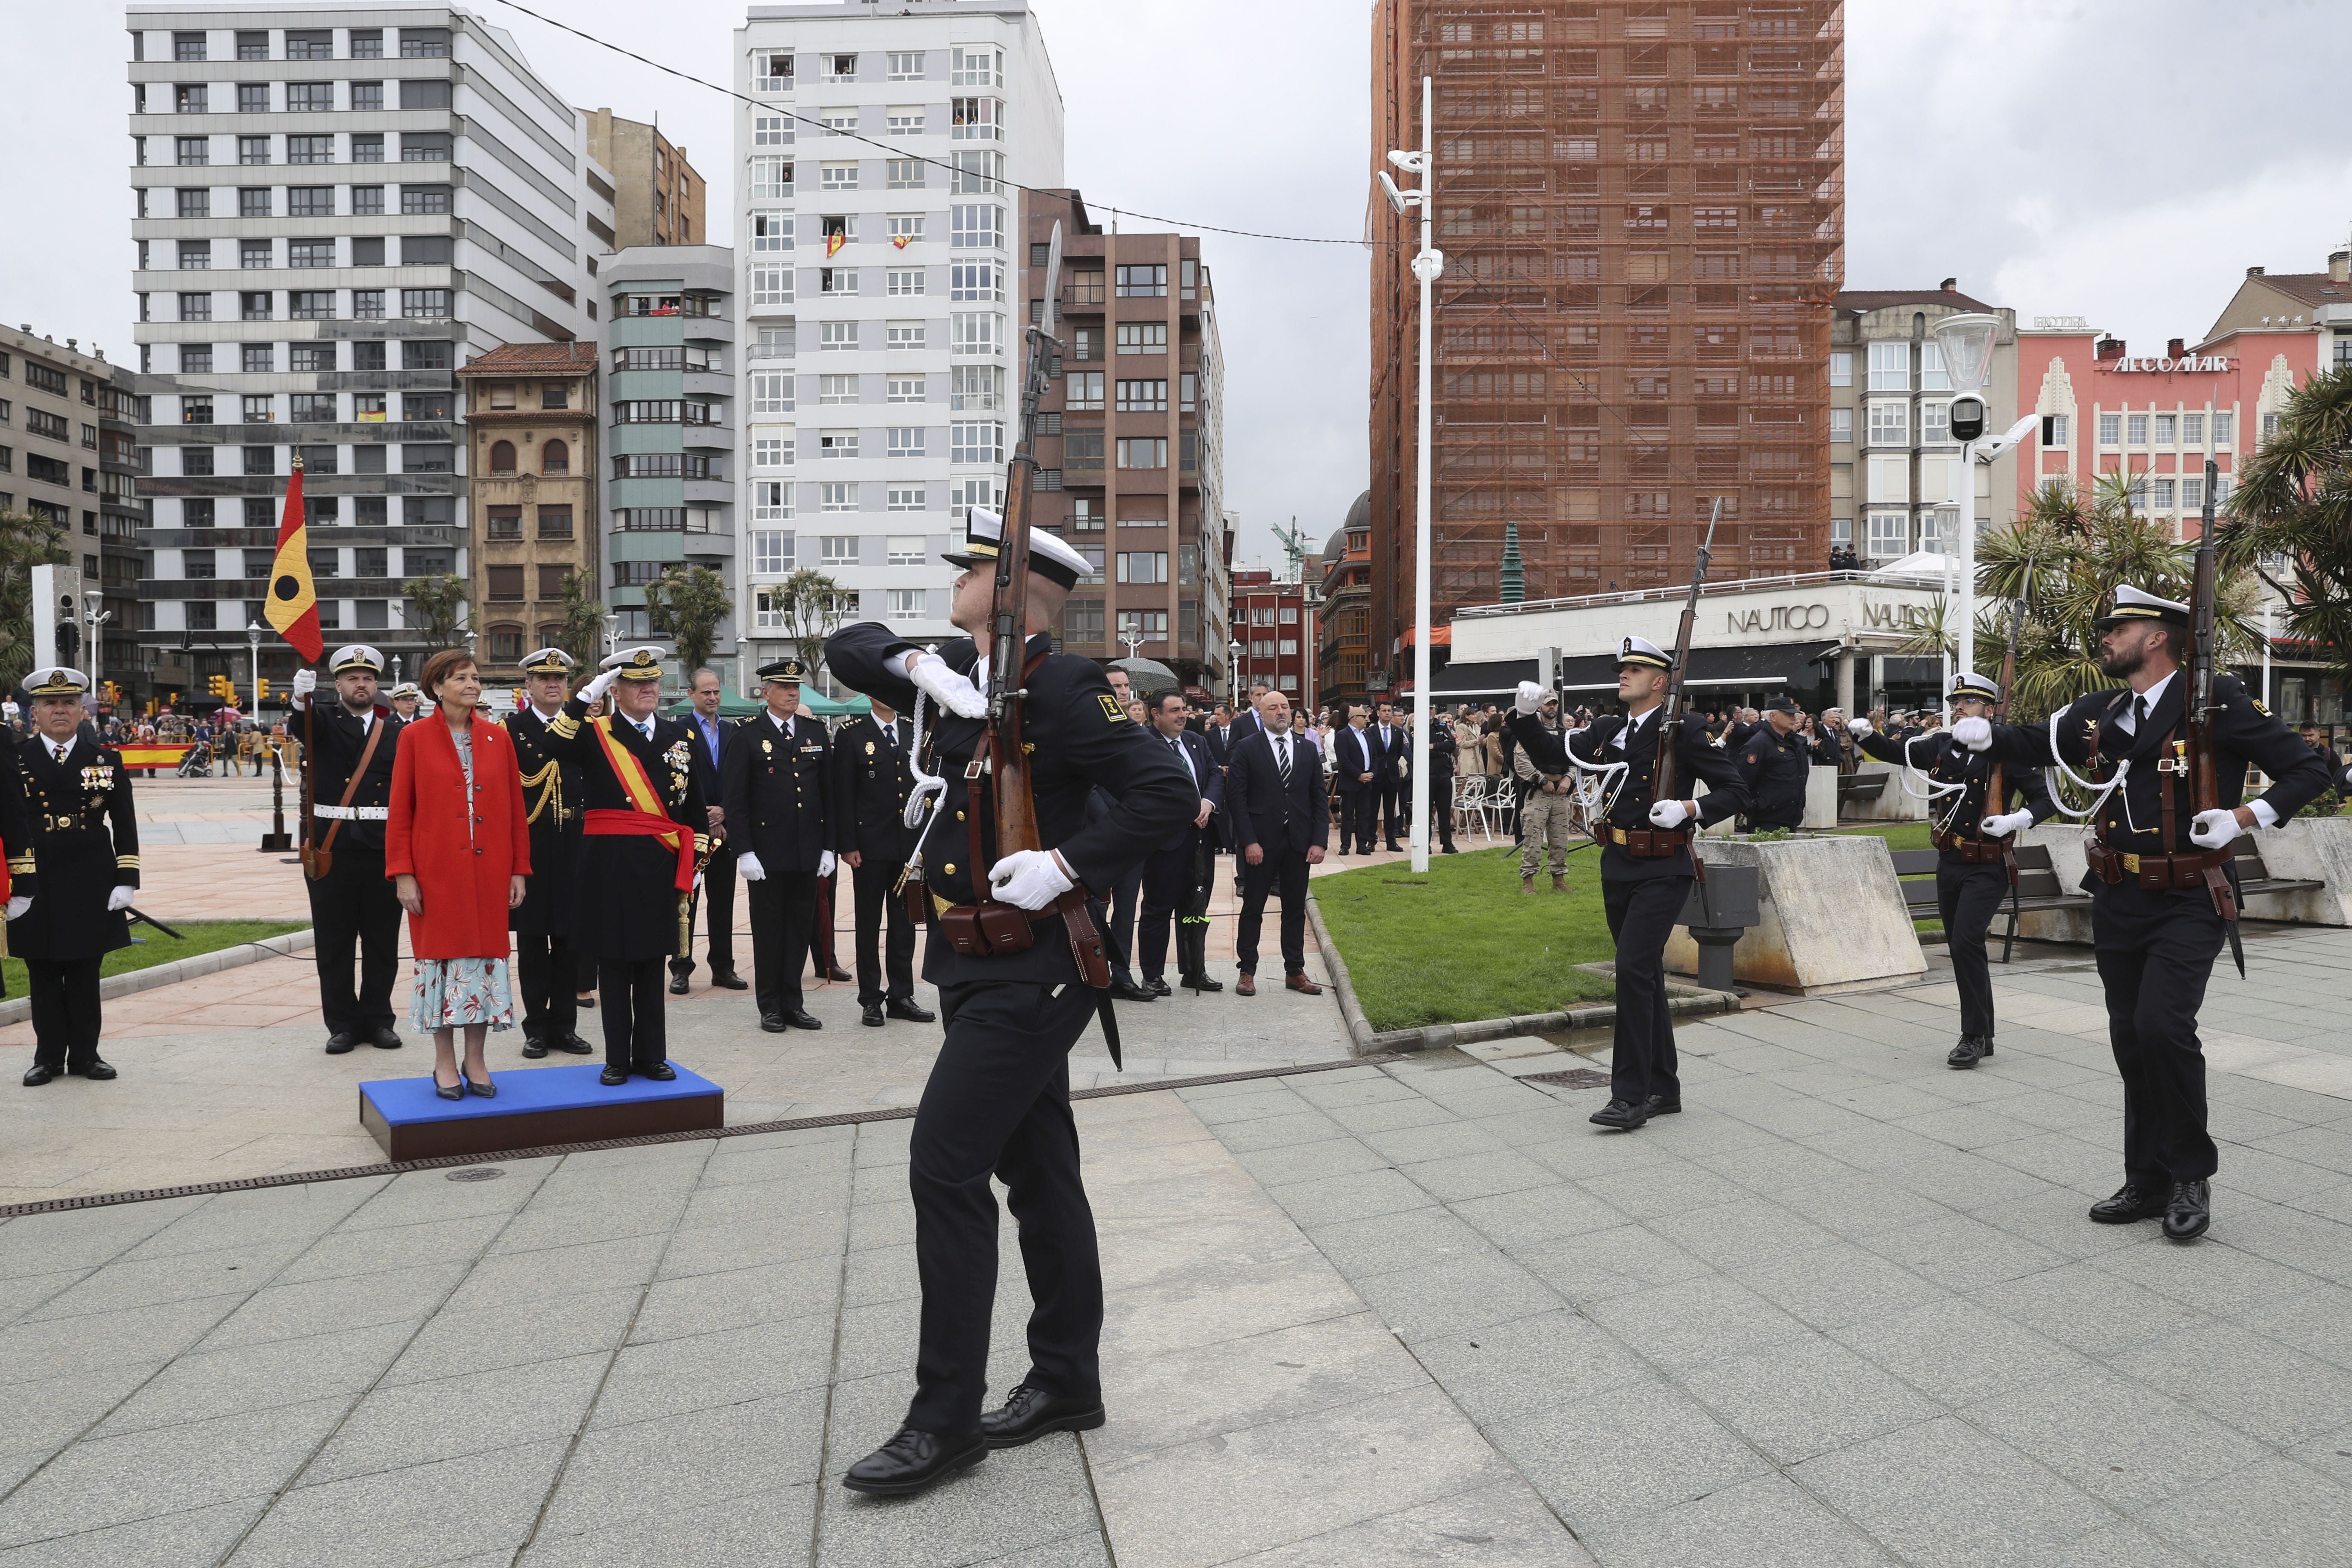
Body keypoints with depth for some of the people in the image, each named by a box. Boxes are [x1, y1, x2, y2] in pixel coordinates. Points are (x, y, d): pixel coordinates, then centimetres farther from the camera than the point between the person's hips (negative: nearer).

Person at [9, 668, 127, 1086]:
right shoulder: (15, 760, 0)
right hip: (38, 887, -1)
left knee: (86, 974, 7)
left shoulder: (107, 761, 5)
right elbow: (11, 827, -6)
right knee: (43, 975, 7)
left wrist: (126, 879, -3)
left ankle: (85, 1053, 16)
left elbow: (124, 827, 4)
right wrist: (18, 886, -12)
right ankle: (49, 1056, 17)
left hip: (91, 886, 1)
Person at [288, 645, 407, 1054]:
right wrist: (301, 697, -43)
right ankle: (342, 1023, 16)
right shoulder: (324, 721, 4)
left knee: (382, 940, 7)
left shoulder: (397, 732, 7)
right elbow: (304, 725, -21)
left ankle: (377, 1020, 19)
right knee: (334, 941, 6)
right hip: (331, 848, -1)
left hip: (383, 848, 1)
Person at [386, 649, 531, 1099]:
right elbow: (400, 812, -1)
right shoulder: (415, 737, -1)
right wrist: (402, 874, -7)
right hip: (437, 871, -2)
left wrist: (519, 870, 4)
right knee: (441, 957, 3)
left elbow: (516, 809, 7)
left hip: (489, 871, 3)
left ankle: (476, 1063, 17)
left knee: (485, 957, 5)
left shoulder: (498, 737, 6)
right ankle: (445, 1065, 15)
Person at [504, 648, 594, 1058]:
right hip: (529, 849, -2)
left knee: (570, 939, 6)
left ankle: (564, 1025, 17)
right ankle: (536, 1028, 14)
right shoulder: (510, 728, 2)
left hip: (573, 849, 2)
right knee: (532, 939, 5)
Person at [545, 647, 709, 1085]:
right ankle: (617, 1059, 14)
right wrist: (586, 696, -22)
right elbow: (556, 748, -22)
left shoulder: (679, 736, 10)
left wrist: (693, 863, 8)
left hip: (662, 864, 3)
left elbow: (696, 807, 13)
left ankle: (651, 1056, 18)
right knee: (613, 961, 4)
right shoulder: (594, 733, 1)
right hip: (610, 864, -3)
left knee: (652, 960, 10)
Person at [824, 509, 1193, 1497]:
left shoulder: (1060, 686, -14)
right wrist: (914, 664, -3)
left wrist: (1068, 865, -24)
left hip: (1031, 970, -9)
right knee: (1036, 1169, 15)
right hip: (976, 965, 9)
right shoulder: (959, 674, 10)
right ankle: (1067, 1384, 28)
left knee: (944, 1166, -8)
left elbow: (1167, 793, -19)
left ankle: (946, 1420, 5)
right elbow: (846, 648, 17)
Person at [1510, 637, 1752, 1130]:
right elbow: (1553, 756, 13)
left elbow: (1736, 789, -5)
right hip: (1617, 868, 7)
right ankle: (1663, 1088, 25)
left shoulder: (1683, 730, -7)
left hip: (1662, 871, -7)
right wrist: (1526, 716, -3)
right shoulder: (1607, 730, 11)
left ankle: (1631, 1096, -8)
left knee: (1633, 969, -15)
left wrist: (1690, 808, -21)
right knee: (1645, 976, 14)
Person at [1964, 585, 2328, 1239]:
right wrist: (1984, 734, 2)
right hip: (2118, 902, 6)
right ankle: (2149, 1183, 25)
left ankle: (2192, 1173, 2)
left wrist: (2245, 818, -18)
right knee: (2131, 1040, 11)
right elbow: (2035, 746, 21)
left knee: (2163, 1025, -19)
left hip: (2187, 903, -6)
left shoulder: (2217, 701, -9)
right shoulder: (2100, 711, 6)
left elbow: (2308, 771, -5)